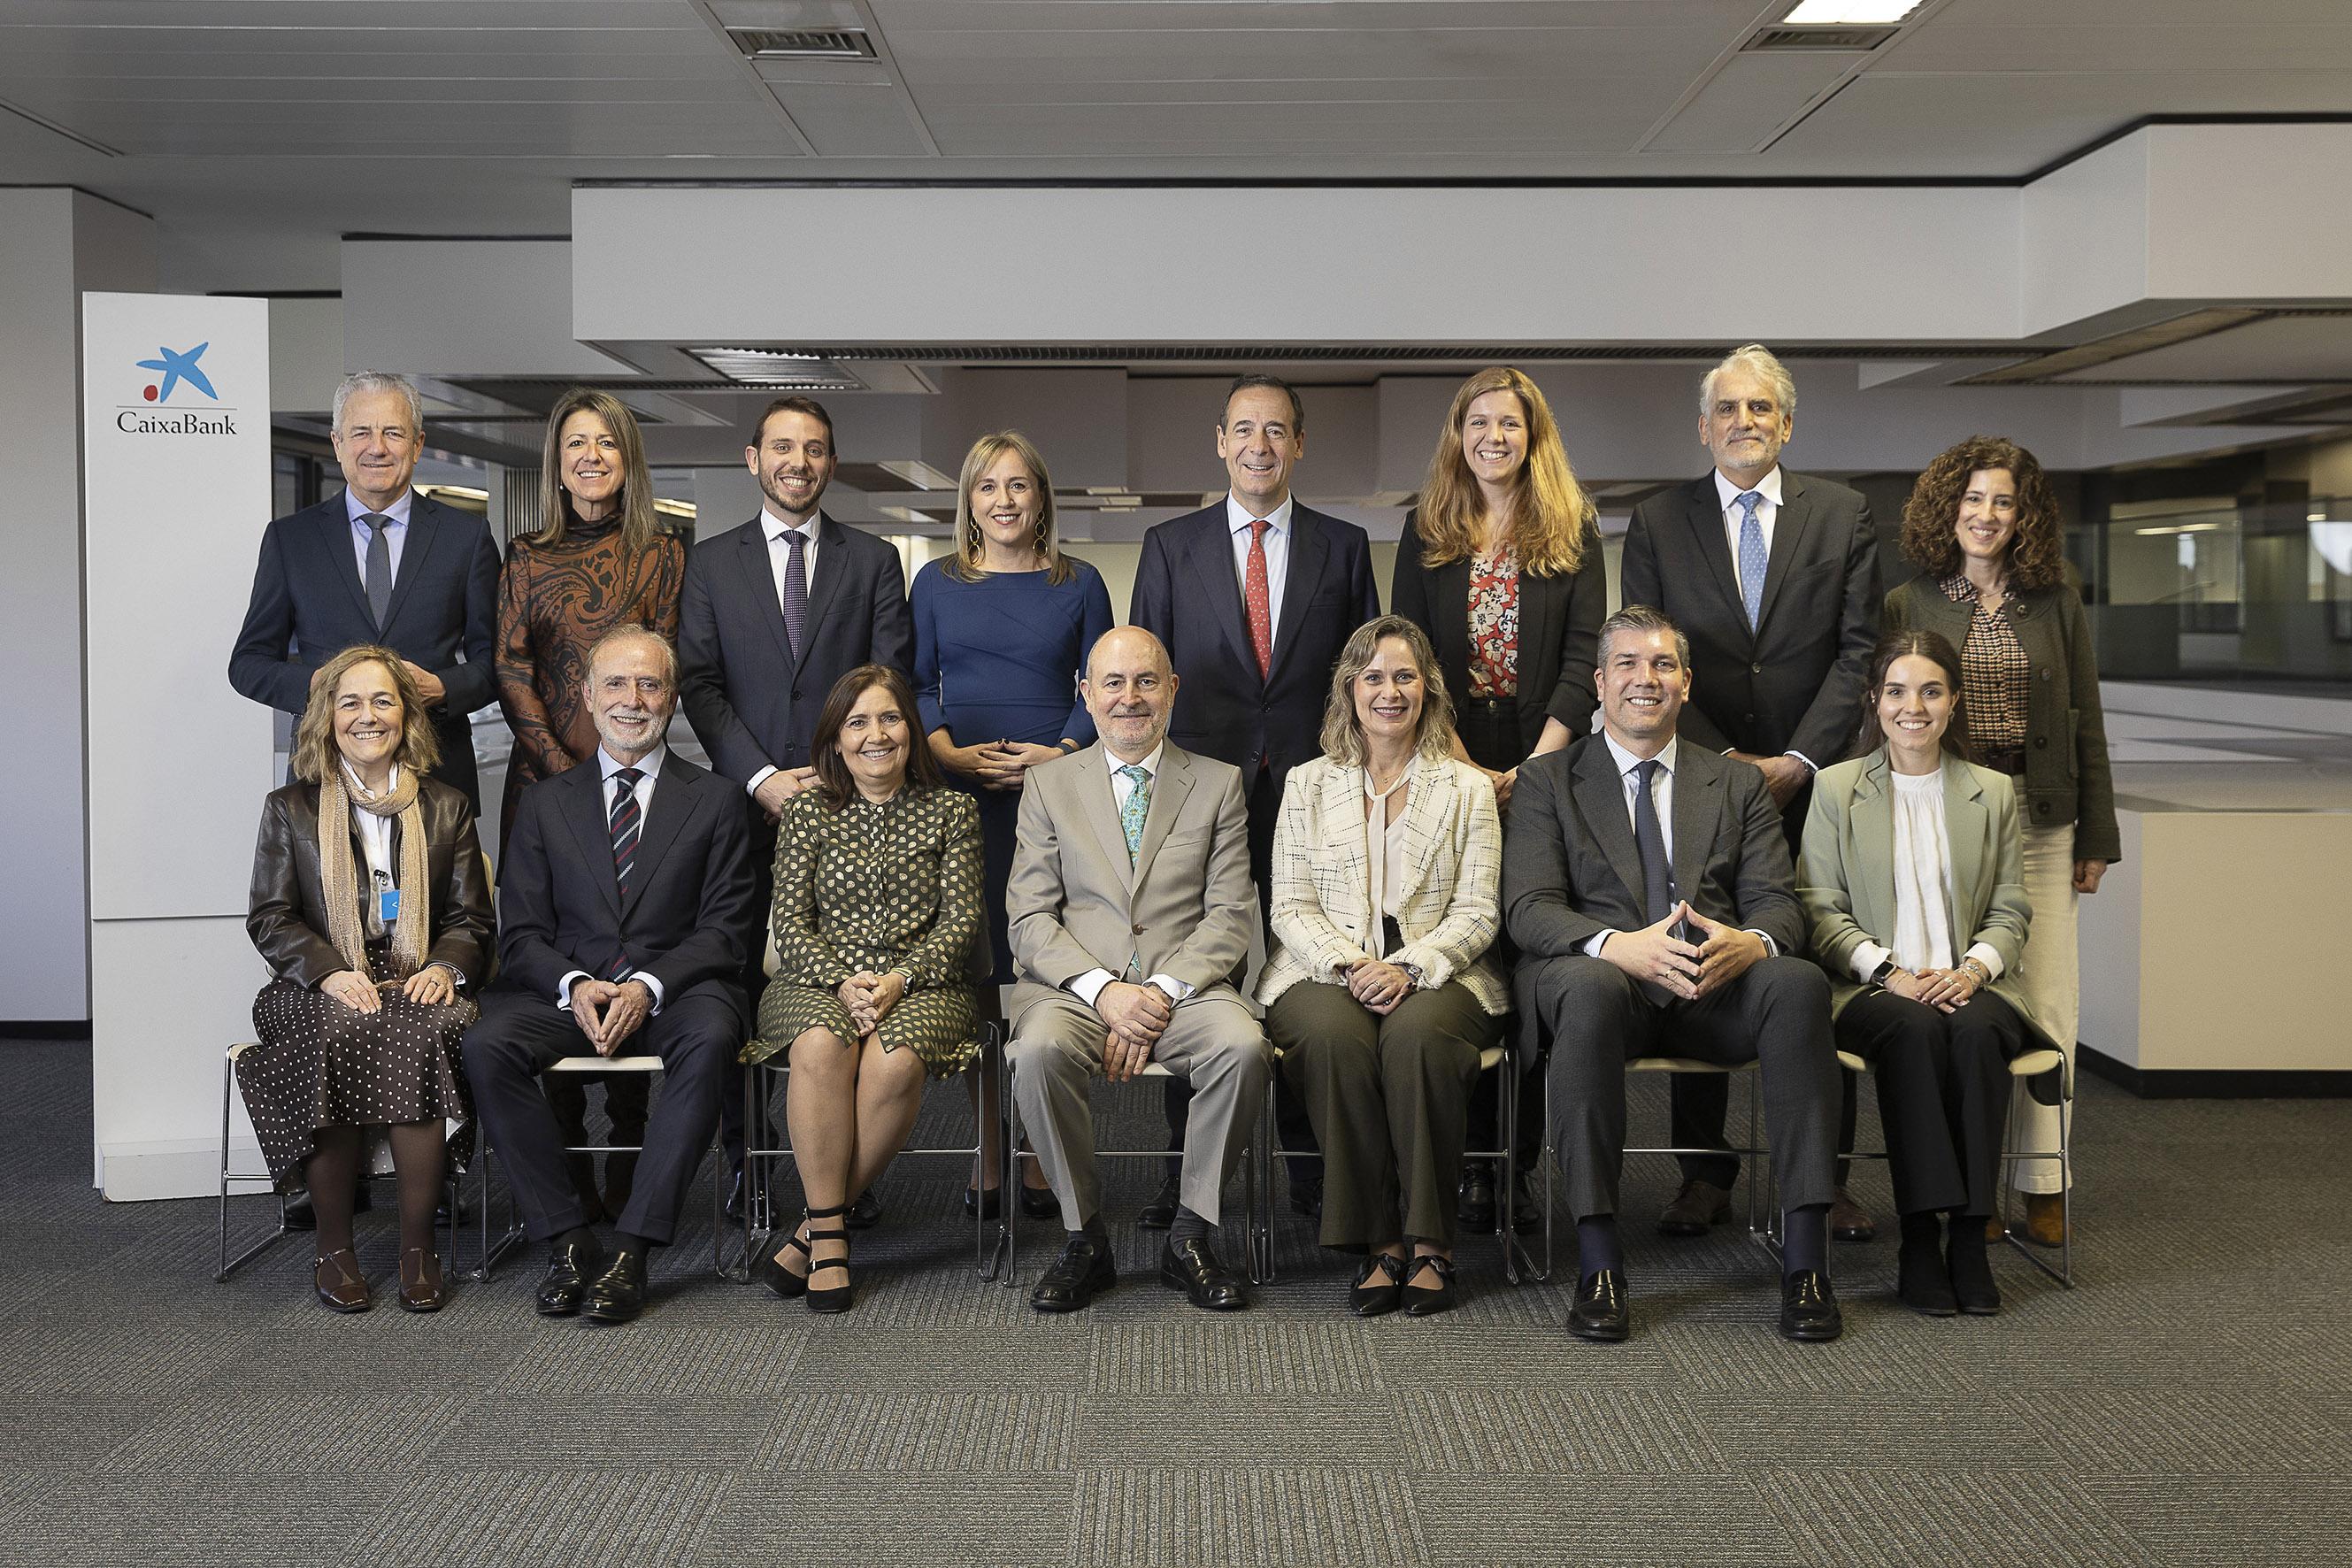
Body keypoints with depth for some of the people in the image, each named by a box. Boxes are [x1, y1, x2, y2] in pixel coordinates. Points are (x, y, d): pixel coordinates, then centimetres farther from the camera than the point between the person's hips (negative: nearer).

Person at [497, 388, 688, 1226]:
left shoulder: (661, 554, 9)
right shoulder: (527, 557, 12)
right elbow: (510, 669, 5)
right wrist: (560, 764, -7)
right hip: (544, 774, 1)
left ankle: (627, 1174, 4)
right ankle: (563, 1169, 6)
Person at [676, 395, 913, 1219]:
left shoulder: (873, 561, 11)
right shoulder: (710, 562, 11)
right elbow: (698, 682, 4)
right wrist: (761, 777, -8)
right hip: (746, 802, 1)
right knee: (743, 982, 0)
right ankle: (746, 1160, 9)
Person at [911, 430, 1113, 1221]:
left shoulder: (1078, 584, 9)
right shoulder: (937, 582, 11)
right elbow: (916, 682, 10)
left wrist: (1062, 752, -8)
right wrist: (949, 751, -7)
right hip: (961, 796, 1)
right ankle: (986, 1161, 7)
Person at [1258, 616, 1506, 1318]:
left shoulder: (1468, 788, 11)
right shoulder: (1308, 784, 14)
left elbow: (1477, 912, 3)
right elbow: (1291, 907, 7)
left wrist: (1408, 968, -16)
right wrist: (1349, 966, -13)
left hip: (1437, 974, -1)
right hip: (1326, 970, 1)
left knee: (1416, 1034, -36)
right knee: (1334, 1036, -35)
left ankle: (1429, 1241, -24)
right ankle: (1379, 1241, -25)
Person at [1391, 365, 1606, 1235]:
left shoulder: (1573, 529, 8)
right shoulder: (1426, 531, 10)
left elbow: (1584, 654, 0)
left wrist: (1534, 766, -12)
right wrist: (1463, 765, -8)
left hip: (1544, 767, 0)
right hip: (1450, 767, 1)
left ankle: (1522, 1163, 4)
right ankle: (1469, 1161, 4)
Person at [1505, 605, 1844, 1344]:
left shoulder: (1739, 783, 21)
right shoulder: (1547, 781, 13)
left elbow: (1776, 902, 9)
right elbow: (1528, 907, -1)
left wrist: (1753, 942, -17)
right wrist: (1617, 945, -22)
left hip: (1718, 987, 2)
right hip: (1603, 974, -2)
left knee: (1800, 981, -31)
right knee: (1589, 990, -38)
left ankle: (1805, 1254, -29)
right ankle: (1597, 1261, -33)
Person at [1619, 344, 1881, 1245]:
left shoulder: (1842, 515, 8)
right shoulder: (1657, 524, 7)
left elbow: (1859, 649, 1)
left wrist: (1796, 761, -9)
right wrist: (1722, 759, -8)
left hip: (1814, 782, 0)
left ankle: (1825, 1178, 10)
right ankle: (1705, 1176, 11)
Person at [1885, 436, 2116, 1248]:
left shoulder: (2057, 603, 8)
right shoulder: (1908, 605, 4)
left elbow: (2086, 724, 10)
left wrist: (2096, 836, 6)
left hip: (2040, 825, 2)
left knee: (2045, 1000, 2)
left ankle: (2043, 1185, 10)